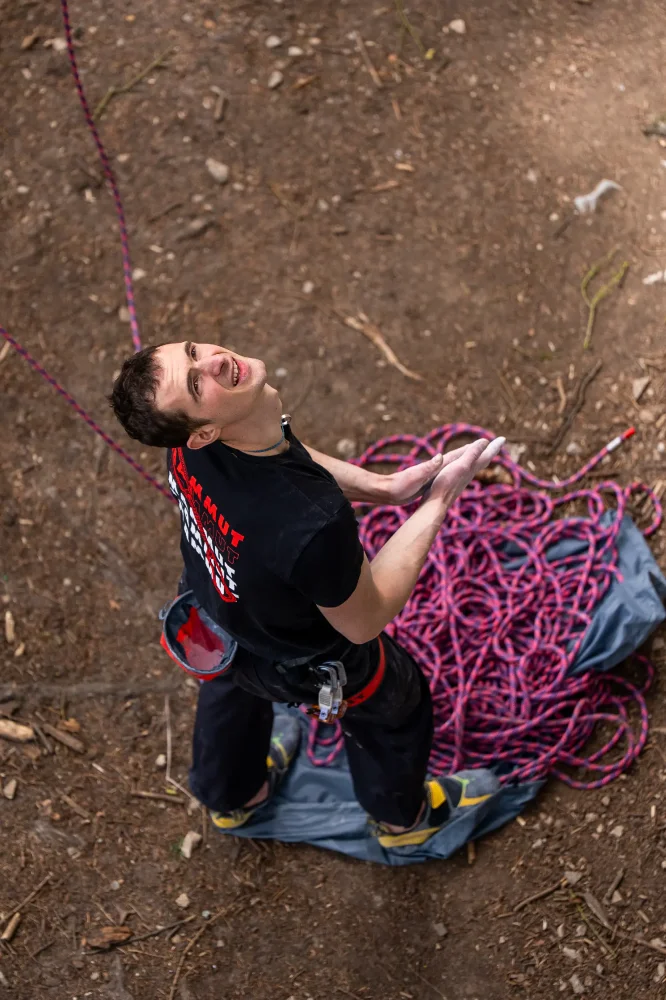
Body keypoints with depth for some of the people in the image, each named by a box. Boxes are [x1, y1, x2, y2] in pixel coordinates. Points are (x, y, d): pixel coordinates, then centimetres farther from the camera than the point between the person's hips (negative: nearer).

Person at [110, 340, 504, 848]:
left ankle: (232, 796, 72)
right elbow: (365, 621, -29)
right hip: (305, 661, -5)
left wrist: (381, 486, -15)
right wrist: (437, 503, -27)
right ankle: (402, 816, 61)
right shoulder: (314, 525, -50)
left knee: (232, 692, 37)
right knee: (392, 708, 28)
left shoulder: (197, 446, -30)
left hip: (217, 616, 5)